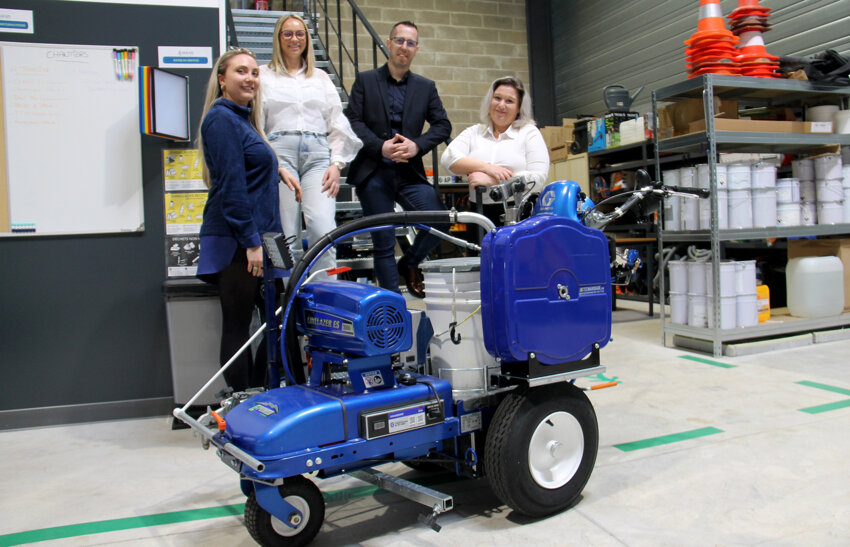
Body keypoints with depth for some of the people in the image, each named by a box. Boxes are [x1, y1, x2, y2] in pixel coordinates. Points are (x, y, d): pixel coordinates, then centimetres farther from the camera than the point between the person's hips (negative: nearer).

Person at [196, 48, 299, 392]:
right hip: (235, 244, -10)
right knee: (238, 326, -1)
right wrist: (251, 242, -20)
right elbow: (231, 185, -18)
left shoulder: (243, 119, 19)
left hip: (256, 239, 10)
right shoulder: (221, 118, -11)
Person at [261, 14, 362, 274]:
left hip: (318, 155, 2)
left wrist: (336, 164, 3)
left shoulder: (321, 77, 23)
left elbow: (338, 123, 17)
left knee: (323, 229, -16)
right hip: (280, 153, -1)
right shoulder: (264, 75, 15)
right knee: (285, 235, -8)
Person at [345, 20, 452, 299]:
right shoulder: (365, 80, 8)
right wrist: (380, 147, -16)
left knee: (440, 221, -14)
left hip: (410, 172, 2)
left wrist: (417, 145, -11)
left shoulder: (426, 87, 15)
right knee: (383, 243, 1)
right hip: (373, 173, -2)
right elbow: (353, 121, -2)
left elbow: (443, 125, 7)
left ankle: (410, 263, 16)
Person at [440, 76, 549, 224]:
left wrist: (492, 180, -12)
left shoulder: (529, 132, 8)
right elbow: (447, 158, 0)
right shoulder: (474, 132, 17)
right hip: (480, 214, 2)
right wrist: (487, 167, -13)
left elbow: (538, 177, -6)